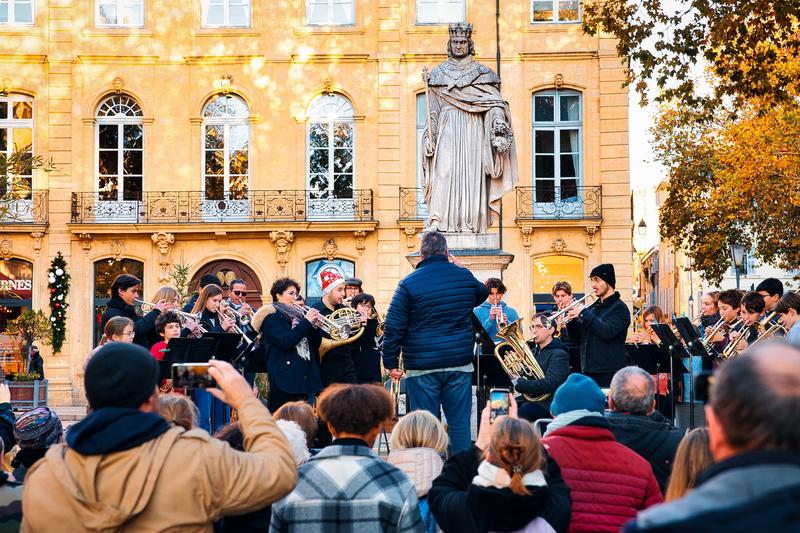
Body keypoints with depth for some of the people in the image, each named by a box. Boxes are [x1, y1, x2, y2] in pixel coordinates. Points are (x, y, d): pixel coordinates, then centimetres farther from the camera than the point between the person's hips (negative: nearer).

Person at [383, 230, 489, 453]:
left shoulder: (409, 283, -6)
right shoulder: (464, 276, 4)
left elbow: (393, 327, -8)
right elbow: (483, 293, 29)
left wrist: (390, 363, -1)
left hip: (422, 367, -3)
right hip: (460, 364, 3)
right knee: (460, 423, 8)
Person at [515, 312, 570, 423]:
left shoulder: (559, 354, -8)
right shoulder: (533, 351, 17)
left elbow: (551, 384, -23)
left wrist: (518, 384, -21)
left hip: (547, 405, -8)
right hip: (528, 399, 8)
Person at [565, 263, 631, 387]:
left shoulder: (619, 308, -6)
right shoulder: (593, 307, 16)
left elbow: (607, 332, -22)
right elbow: (576, 336, 17)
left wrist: (584, 313, -16)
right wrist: (571, 320, -4)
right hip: (587, 371, 7)